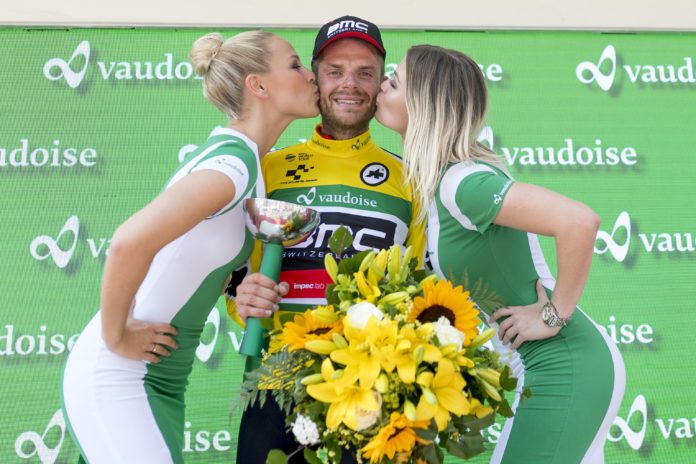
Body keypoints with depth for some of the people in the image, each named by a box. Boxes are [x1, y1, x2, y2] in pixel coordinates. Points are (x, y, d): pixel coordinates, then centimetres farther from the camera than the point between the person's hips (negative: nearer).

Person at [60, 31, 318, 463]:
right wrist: (117, 337, -20)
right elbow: (131, 242, -33)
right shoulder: (234, 163, -19)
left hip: (161, 380, 9)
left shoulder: (232, 153, 9)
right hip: (118, 378, -9)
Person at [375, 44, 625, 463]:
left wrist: (556, 315, -21)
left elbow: (580, 222, -31)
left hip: (564, 372, -9)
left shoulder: (461, 182, -21)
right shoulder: (437, 180, 7)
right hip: (552, 367, 9)